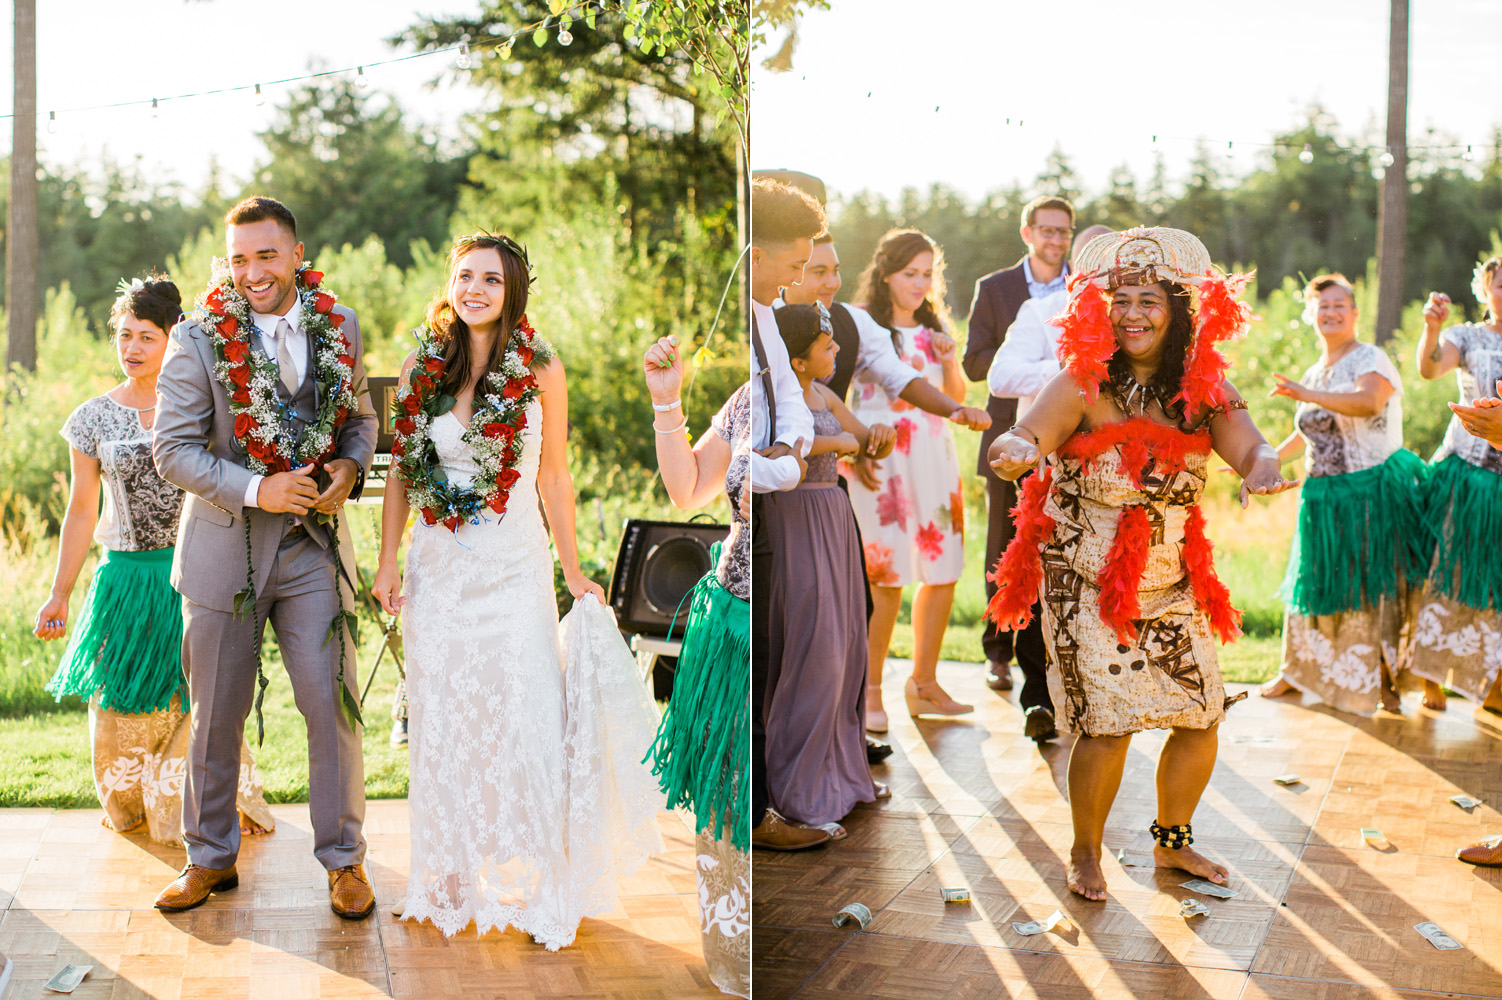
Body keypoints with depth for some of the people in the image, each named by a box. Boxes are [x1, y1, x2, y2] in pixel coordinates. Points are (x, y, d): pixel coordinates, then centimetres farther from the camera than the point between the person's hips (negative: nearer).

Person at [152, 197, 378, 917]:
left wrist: (350, 466, -8)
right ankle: (210, 857, 29)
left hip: (315, 542, 1)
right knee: (216, 714, 11)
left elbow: (360, 415, 14)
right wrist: (256, 490, -20)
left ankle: (343, 860, 17)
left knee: (334, 705, 1)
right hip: (225, 546, -1)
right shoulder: (197, 338, -8)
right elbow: (172, 450, -9)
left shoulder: (339, 326, 1)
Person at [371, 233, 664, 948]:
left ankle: (538, 887, 10)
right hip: (438, 568, 2)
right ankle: (449, 879, 22)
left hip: (514, 568, -2)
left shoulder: (542, 371, -3)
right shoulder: (421, 368, 3)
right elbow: (403, 473, 9)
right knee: (441, 724, 8)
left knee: (523, 722, -3)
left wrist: (573, 572, 5)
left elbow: (553, 478, 3)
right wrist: (387, 562, 5)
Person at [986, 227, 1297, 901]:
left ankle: (1171, 841, 31)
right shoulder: (1083, 386, -13)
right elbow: (1026, 437, -26)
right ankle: (1085, 853, 15)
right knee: (1108, 724, -10)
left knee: (1202, 718, 6)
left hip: (1171, 584, 5)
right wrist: (1017, 450, -50)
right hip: (1086, 585, -4)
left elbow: (1251, 449, -12)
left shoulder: (1203, 389, -1)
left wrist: (1264, 466, -37)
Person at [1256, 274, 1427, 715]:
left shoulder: (1371, 359, -7)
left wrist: (1308, 395, -39)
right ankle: (1297, 669, 25)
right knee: (1314, 581, 11)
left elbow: (1369, 402, -29)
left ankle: (1385, 678, 11)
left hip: (1376, 492, -6)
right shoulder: (1314, 374, 13)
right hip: (1326, 497, 6)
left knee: (1376, 587, -2)